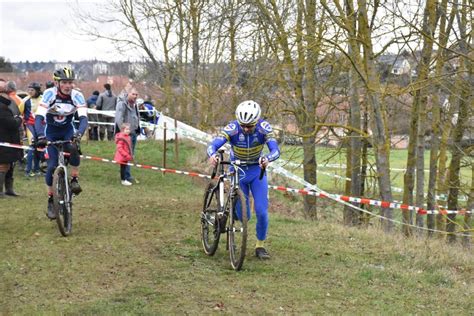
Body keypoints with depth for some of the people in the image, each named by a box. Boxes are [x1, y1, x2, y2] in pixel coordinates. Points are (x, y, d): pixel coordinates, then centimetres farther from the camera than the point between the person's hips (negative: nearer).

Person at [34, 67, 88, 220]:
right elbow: (38, 117, -33)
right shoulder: (49, 94, -26)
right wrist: (41, 136, -50)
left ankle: (75, 180, -15)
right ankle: (50, 200, 3)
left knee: (74, 149, -33)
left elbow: (83, 118, -31)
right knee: (52, 165, -10)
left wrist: (78, 134, -51)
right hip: (51, 131, -1)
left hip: (68, 129, 1)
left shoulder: (77, 96, -22)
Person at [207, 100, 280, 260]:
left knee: (262, 211, -9)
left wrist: (267, 159, -54)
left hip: (257, 171, 1)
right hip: (237, 170, -1)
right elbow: (213, 145, -34)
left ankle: (260, 246, 11)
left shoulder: (264, 127, -23)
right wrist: (212, 155, -57)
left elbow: (275, 149, -32)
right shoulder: (232, 128, -26)